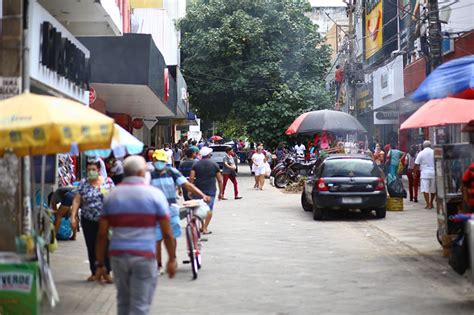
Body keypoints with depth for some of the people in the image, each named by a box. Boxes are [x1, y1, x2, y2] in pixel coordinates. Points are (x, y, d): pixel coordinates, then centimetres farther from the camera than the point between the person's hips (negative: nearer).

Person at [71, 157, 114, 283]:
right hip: (88, 221, 2)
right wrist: (73, 217, -8)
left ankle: (106, 272, 6)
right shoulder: (83, 184, 2)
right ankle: (94, 272, 17)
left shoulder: (108, 181, 0)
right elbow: (76, 201, 0)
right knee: (91, 247, 7)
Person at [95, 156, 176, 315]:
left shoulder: (112, 196, 6)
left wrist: (100, 264, 9)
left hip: (117, 255, 4)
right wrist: (171, 259, 7)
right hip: (144, 256, -4)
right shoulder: (155, 194, -2)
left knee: (123, 302, 19)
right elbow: (167, 233, -3)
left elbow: (102, 234, 4)